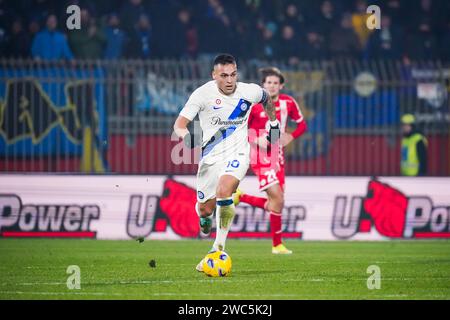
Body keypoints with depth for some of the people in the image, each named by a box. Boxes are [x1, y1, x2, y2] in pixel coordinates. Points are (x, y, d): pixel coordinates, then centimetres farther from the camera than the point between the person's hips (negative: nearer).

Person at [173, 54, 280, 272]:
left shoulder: (250, 92, -6)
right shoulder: (203, 94, -13)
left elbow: (266, 99, 20)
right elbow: (179, 124, -17)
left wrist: (274, 123, 24)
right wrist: (186, 136, -37)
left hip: (237, 153, -1)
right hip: (211, 156, 1)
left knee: (223, 191, -29)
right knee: (205, 209, 6)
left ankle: (219, 248, -20)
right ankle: (205, 217, 48)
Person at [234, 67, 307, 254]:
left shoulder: (288, 103, 2)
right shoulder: (254, 105, -11)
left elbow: (302, 124, 14)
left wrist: (291, 136, -6)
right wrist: (256, 140, -20)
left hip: (277, 157, 6)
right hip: (261, 157, -6)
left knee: (274, 205, 6)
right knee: (277, 199, -14)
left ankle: (240, 197, 28)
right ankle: (277, 245, -1)